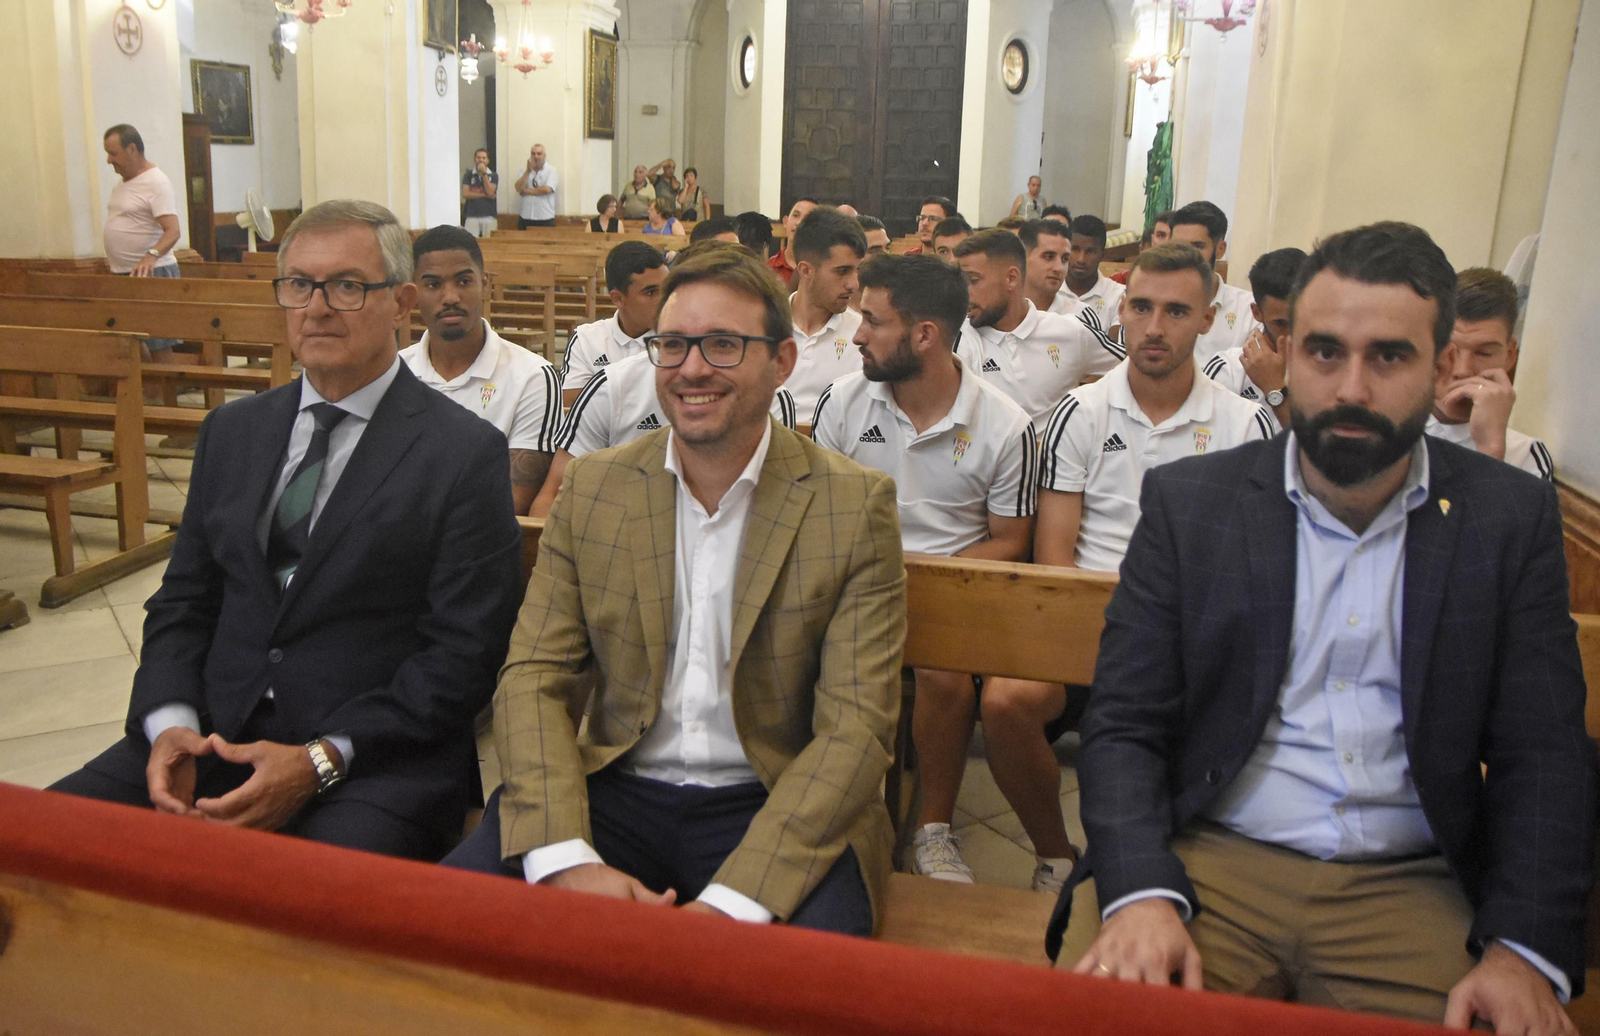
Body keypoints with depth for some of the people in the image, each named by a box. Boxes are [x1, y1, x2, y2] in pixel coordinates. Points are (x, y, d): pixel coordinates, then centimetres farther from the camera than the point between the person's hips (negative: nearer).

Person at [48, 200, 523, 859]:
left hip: (375, 760, -5)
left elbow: (463, 656, -8)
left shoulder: (467, 453, -4)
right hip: (213, 737, 6)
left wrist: (319, 761, -16)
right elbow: (183, 601, 16)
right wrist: (170, 723, -4)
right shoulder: (232, 431, 15)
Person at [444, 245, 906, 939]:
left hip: (773, 808, -2)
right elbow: (534, 676, 1)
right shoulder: (591, 486, 5)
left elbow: (856, 725, -10)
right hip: (616, 790, 3)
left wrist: (736, 900, -22)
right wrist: (564, 858, -17)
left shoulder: (857, 505, -5)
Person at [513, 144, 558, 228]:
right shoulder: (524, 171, 12)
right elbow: (518, 188, -3)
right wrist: (528, 171, -9)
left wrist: (526, 191, -3)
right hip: (526, 218, 3)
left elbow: (546, 189, -13)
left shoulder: (551, 170, 1)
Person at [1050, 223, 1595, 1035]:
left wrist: (1526, 952, -12)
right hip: (1204, 859, -1)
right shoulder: (1188, 501, 2)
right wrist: (1141, 892, -19)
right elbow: (1123, 726, -2)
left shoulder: (1511, 517, 6)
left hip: (1410, 887, 2)